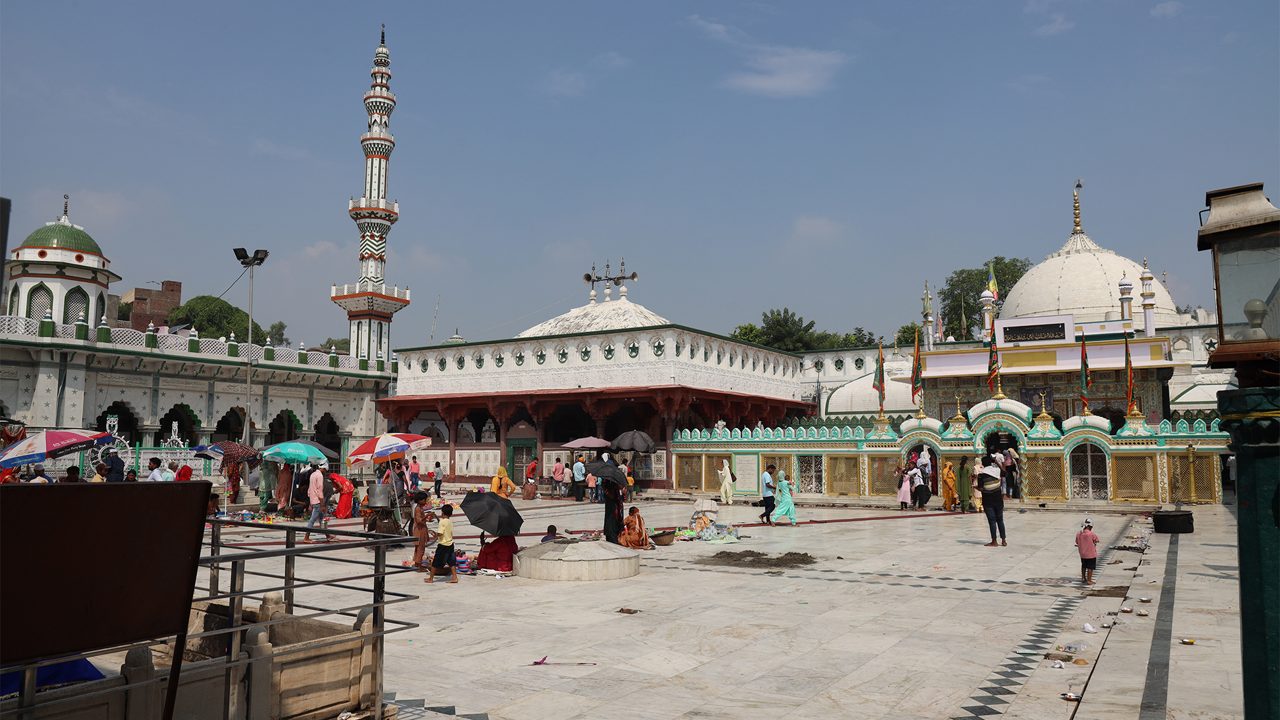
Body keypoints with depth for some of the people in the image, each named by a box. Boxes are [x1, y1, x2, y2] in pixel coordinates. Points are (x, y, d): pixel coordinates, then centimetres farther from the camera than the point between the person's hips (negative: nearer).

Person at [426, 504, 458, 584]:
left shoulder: (442, 521, -15)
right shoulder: (450, 521, 7)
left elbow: (440, 533, -22)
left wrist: (435, 534, 0)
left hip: (443, 545, -7)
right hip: (450, 544, 7)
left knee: (435, 562, 3)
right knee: (451, 562, 10)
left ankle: (431, 578, 11)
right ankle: (454, 577, 7)